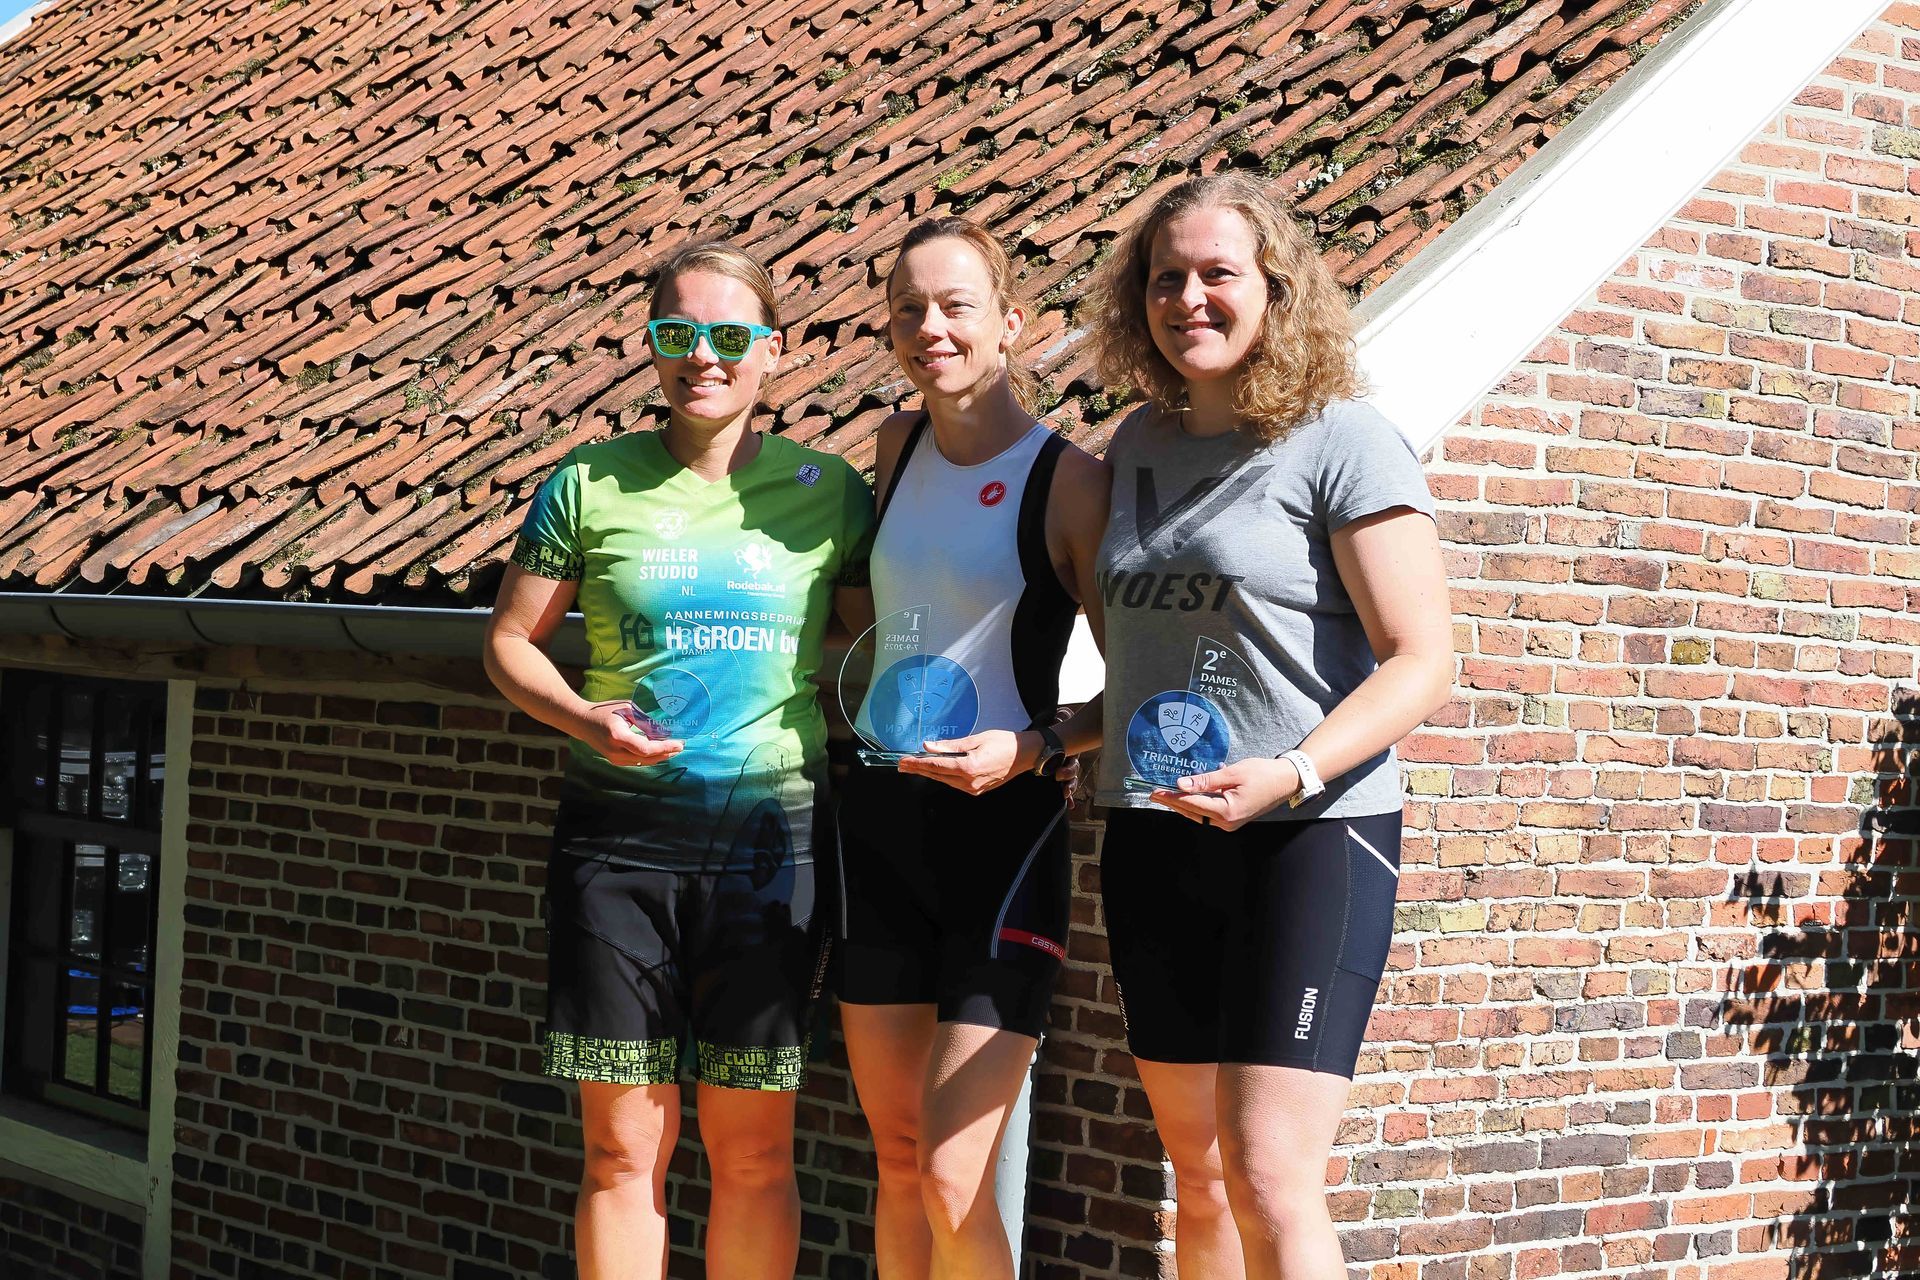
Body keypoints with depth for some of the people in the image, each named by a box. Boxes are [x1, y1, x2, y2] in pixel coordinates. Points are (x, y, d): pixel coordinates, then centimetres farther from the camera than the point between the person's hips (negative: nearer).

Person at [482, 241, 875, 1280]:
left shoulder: (828, 491, 3)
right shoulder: (590, 485, 2)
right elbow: (511, 640, 7)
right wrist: (585, 718, -10)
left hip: (772, 837, 0)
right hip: (618, 837, 0)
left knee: (753, 1147, 5)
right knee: (623, 1146, 2)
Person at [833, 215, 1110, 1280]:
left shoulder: (1068, 479, -9)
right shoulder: (898, 444, 8)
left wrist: (1033, 748, -21)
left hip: (1004, 830, -6)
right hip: (877, 820, 6)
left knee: (952, 1184, -10)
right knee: (897, 1162, 11)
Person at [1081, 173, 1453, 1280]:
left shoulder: (1344, 441, -7)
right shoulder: (1138, 447, 12)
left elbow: (1423, 664, -12)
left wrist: (1290, 773, -24)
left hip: (1310, 832, -6)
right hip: (1154, 834, 6)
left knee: (1269, 1179, -12)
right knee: (1200, 1178, 10)